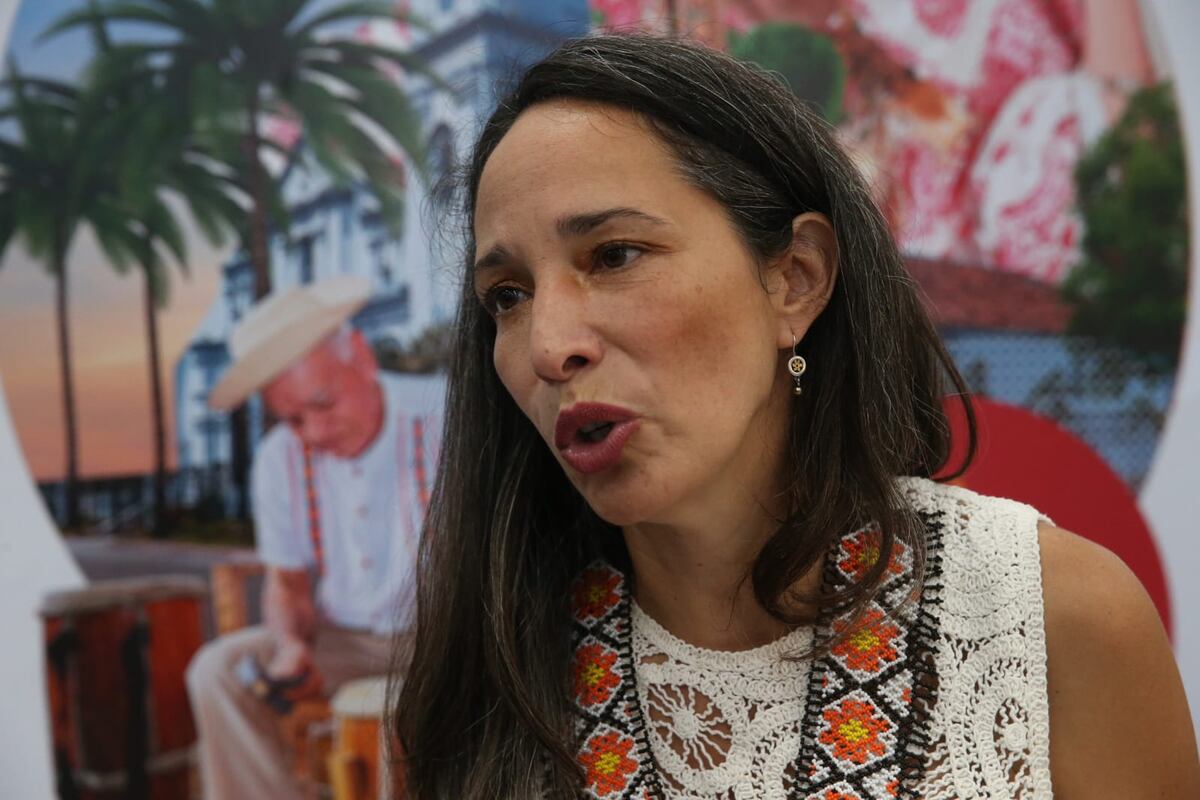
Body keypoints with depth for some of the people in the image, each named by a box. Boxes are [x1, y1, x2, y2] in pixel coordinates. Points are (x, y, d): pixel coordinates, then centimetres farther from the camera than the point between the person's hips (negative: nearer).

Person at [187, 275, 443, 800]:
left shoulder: (445, 416, -17)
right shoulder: (280, 459, -3)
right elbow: (287, 581, 8)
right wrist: (291, 645, -14)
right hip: (343, 640, 4)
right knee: (217, 671, -14)